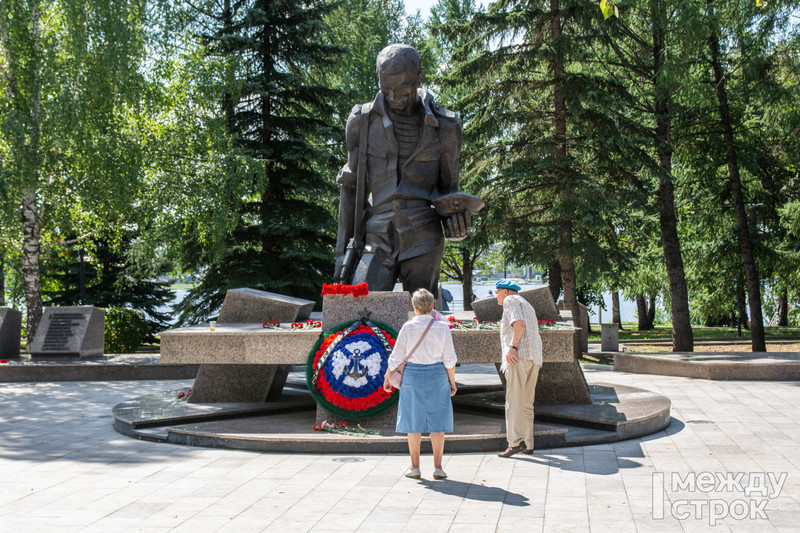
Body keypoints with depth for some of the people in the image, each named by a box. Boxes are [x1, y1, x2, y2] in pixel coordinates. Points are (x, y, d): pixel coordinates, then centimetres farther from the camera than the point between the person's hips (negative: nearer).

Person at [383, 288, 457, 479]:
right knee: (437, 421, 7)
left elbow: (396, 357, -4)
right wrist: (452, 381, 7)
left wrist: (387, 378, 8)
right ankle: (437, 467, 7)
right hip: (437, 376, 1)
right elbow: (449, 359, -3)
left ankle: (415, 467, 11)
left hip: (412, 375, 0)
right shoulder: (442, 327, -4)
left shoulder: (408, 327, -6)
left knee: (413, 421, 8)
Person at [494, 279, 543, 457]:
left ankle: (516, 441, -19)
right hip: (535, 358, 9)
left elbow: (519, 323, -15)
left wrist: (512, 347, -18)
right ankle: (528, 444, 11)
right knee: (526, 403, 11)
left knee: (514, 400, -12)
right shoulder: (527, 306, 30)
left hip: (519, 356, -9)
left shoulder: (510, 300, 3)